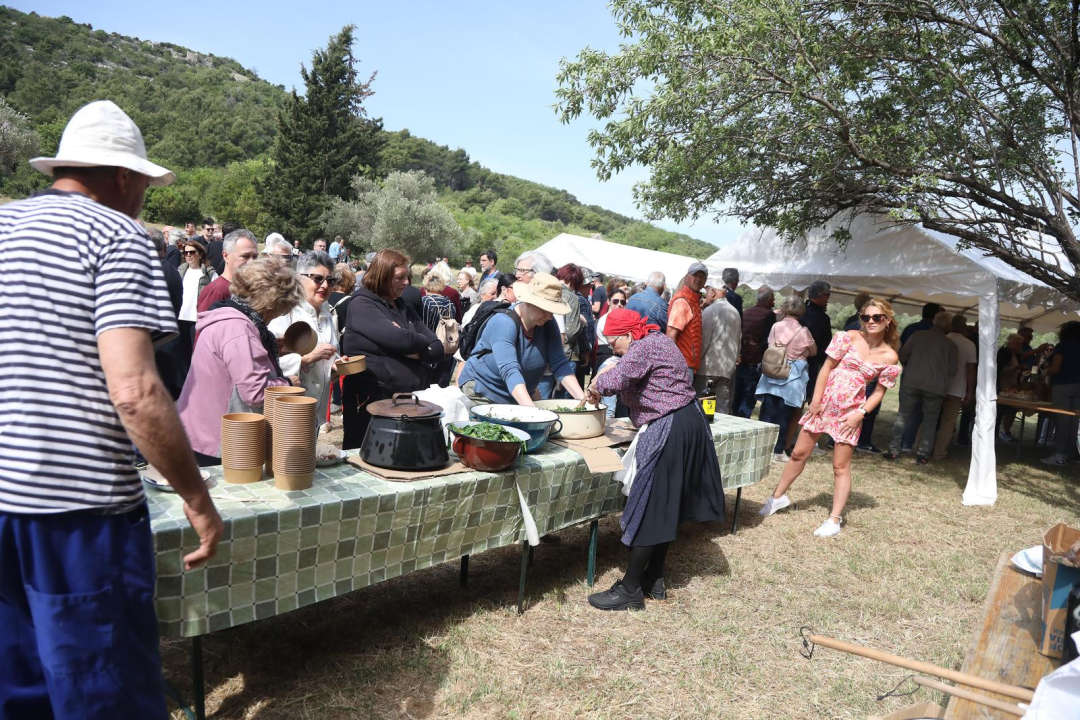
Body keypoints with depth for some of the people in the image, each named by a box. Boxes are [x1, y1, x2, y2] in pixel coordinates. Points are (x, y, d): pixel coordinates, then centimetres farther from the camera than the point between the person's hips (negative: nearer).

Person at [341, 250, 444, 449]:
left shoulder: (405, 308, 15)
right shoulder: (362, 305, -6)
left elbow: (437, 350, 6)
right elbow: (400, 340, -20)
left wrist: (413, 349, -12)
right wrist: (421, 342, 0)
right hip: (371, 403, -6)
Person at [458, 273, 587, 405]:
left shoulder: (547, 324, -6)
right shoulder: (503, 323, -24)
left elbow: (559, 364, -9)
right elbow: (509, 370, -35)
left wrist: (582, 399, -21)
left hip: (522, 397, 5)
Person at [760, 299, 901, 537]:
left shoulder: (890, 357, -3)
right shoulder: (850, 337, -3)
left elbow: (879, 391, 2)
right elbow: (827, 367, -2)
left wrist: (860, 413, -11)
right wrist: (816, 400, -6)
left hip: (850, 410, -1)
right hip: (824, 402, 2)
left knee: (841, 466, 2)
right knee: (799, 453, 9)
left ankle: (835, 519, 11)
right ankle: (778, 496, 25)